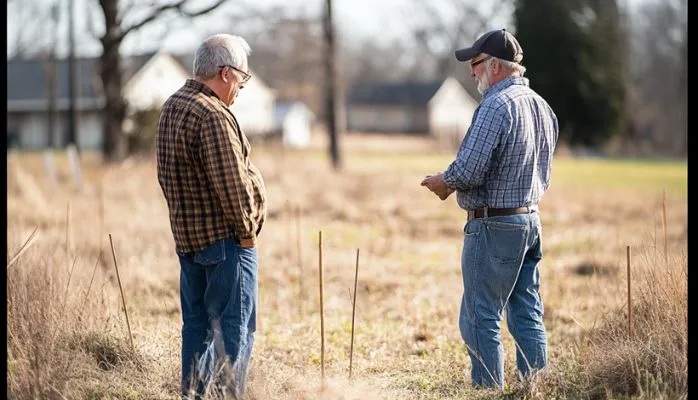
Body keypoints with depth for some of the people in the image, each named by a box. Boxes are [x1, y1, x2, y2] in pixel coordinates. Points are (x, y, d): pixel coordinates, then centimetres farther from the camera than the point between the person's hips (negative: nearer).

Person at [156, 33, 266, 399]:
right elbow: (231, 181, -21)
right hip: (223, 237, -9)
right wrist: (246, 229, -9)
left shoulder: (171, 107, 11)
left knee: (196, 323, 14)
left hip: (186, 234, 9)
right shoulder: (212, 115, -19)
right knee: (233, 327, -4)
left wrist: (185, 218, 17)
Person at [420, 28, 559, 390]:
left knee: (480, 319, -3)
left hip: (493, 227, -9)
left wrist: (443, 182, -3)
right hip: (531, 220, 9)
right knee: (527, 316, 12)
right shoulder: (541, 106, 12)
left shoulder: (496, 106, -17)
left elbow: (468, 170, -24)